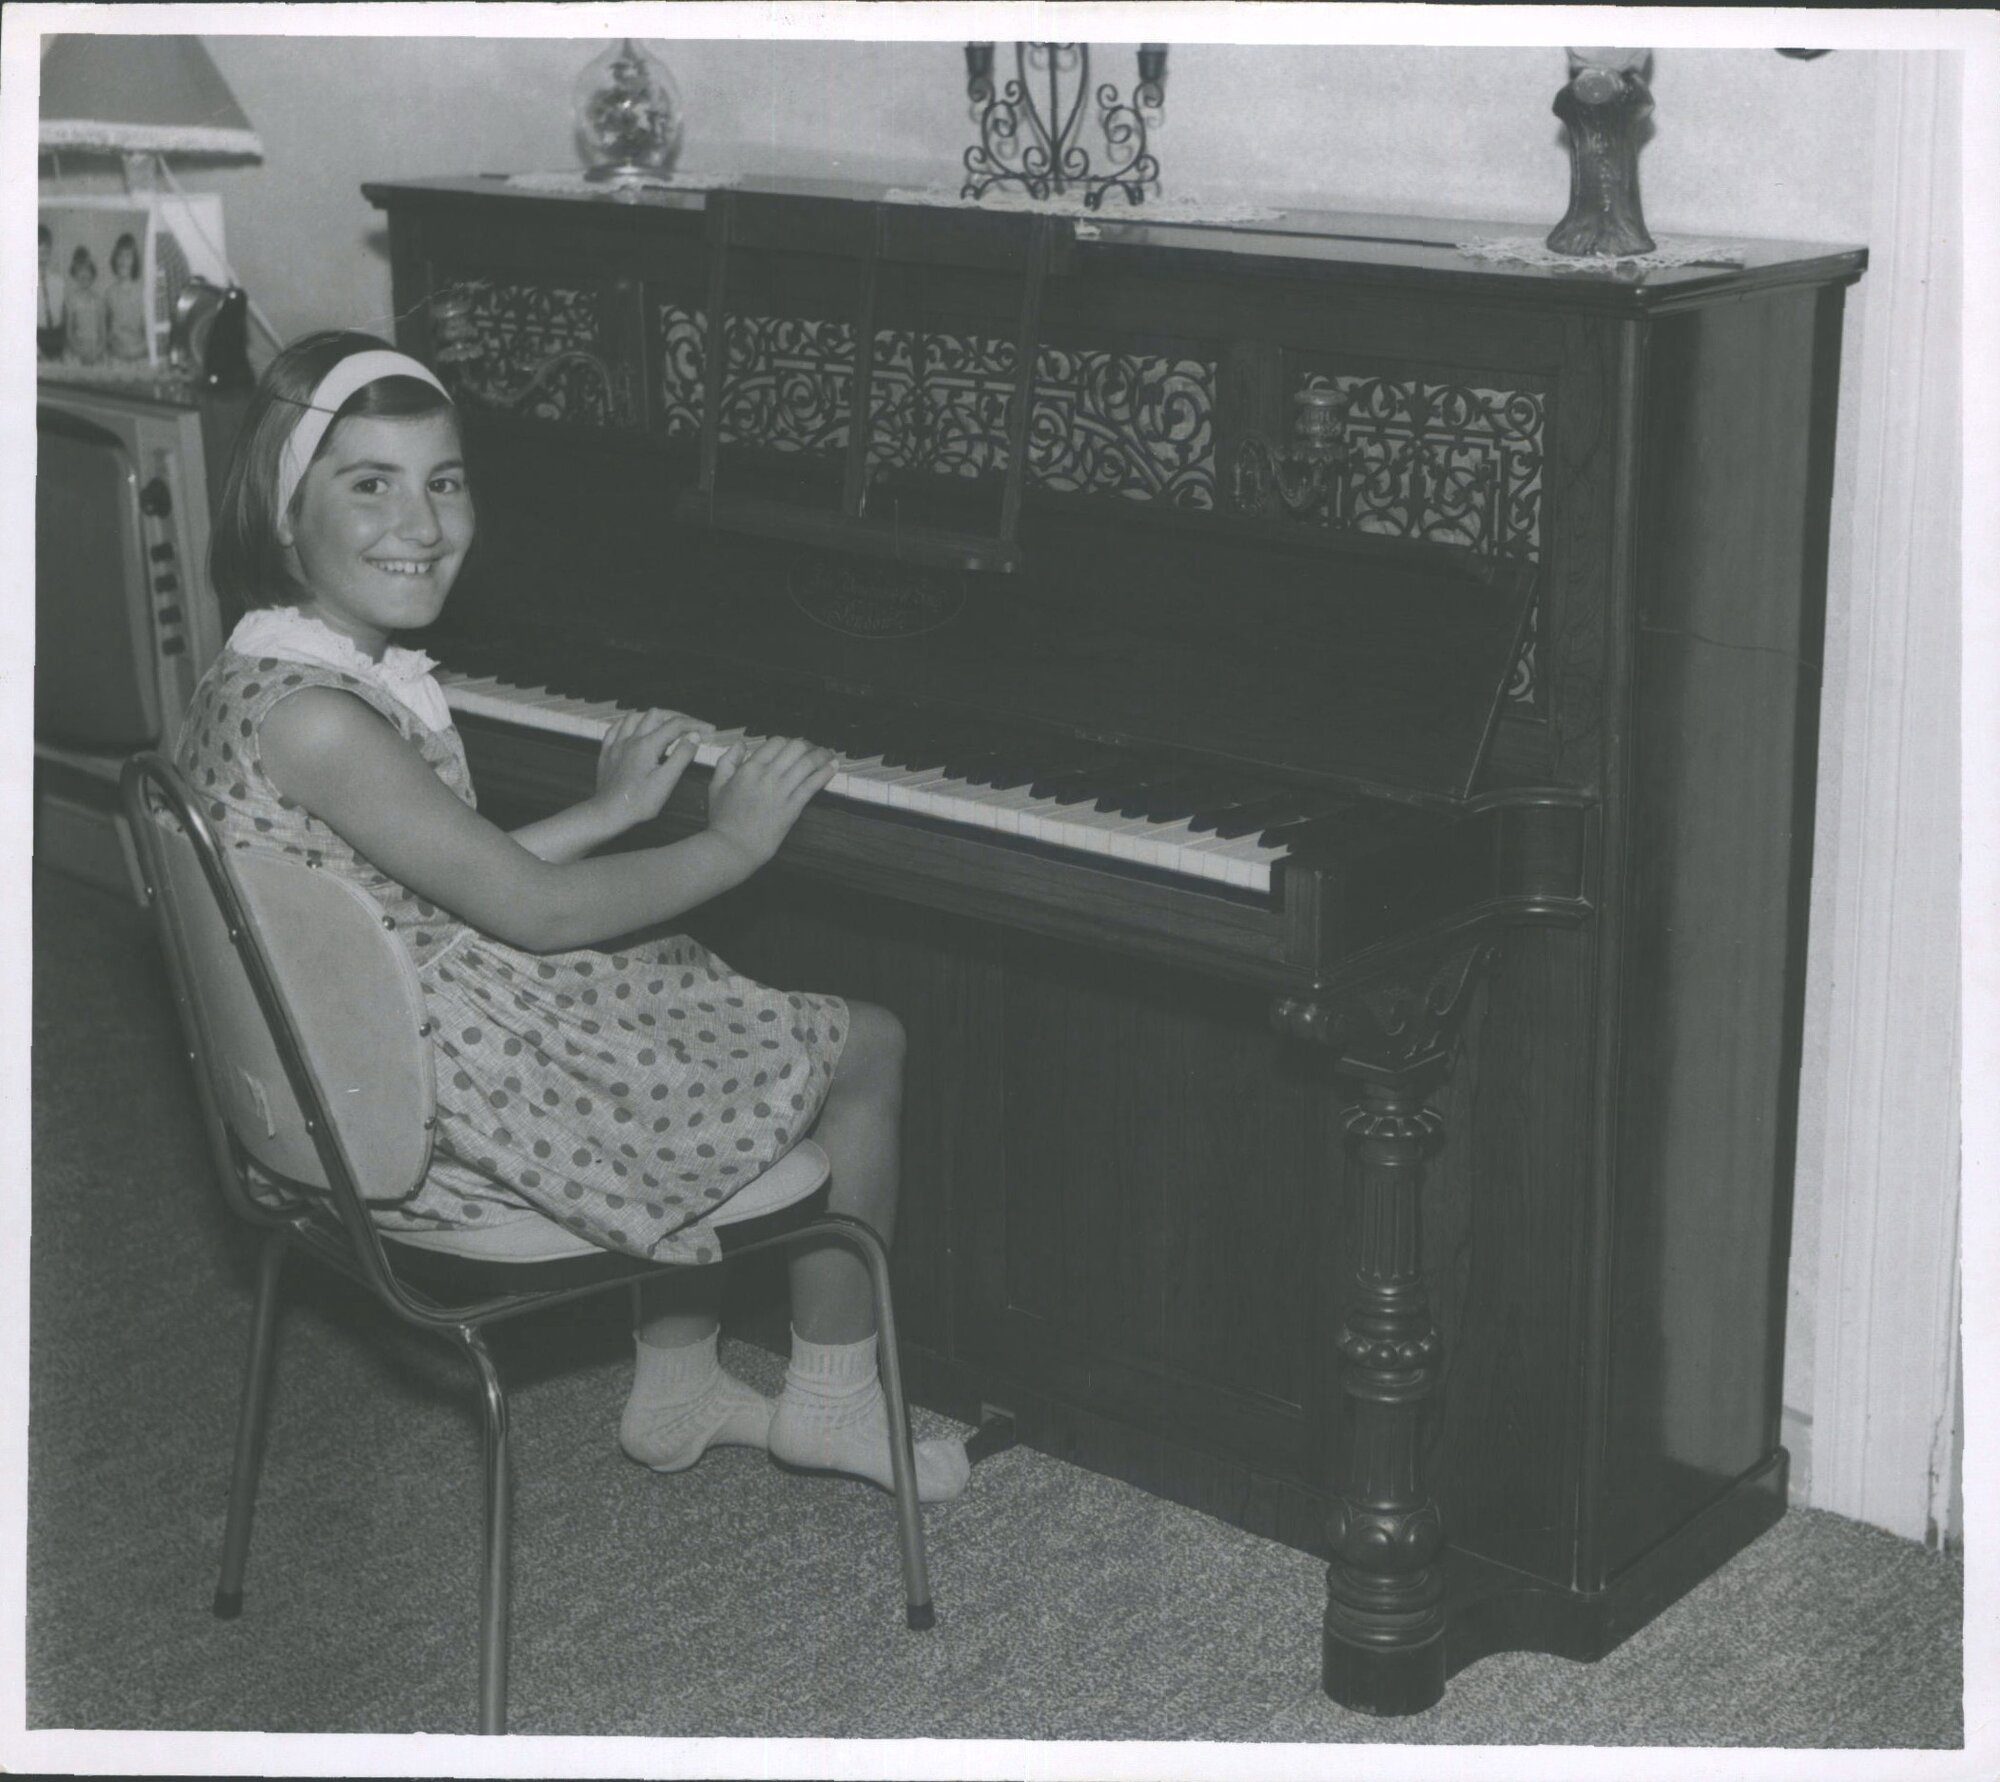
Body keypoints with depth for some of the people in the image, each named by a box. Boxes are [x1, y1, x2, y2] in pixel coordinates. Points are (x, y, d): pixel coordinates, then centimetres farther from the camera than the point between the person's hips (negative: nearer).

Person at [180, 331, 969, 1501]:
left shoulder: (262, 683, 5)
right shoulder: (316, 719, -26)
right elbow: (534, 913, -23)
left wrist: (610, 813, 14)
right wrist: (734, 844, -10)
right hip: (445, 1131, -10)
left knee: (700, 1000, 31)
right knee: (865, 1048, 4)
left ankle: (677, 1388, 31)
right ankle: (833, 1398, 21)